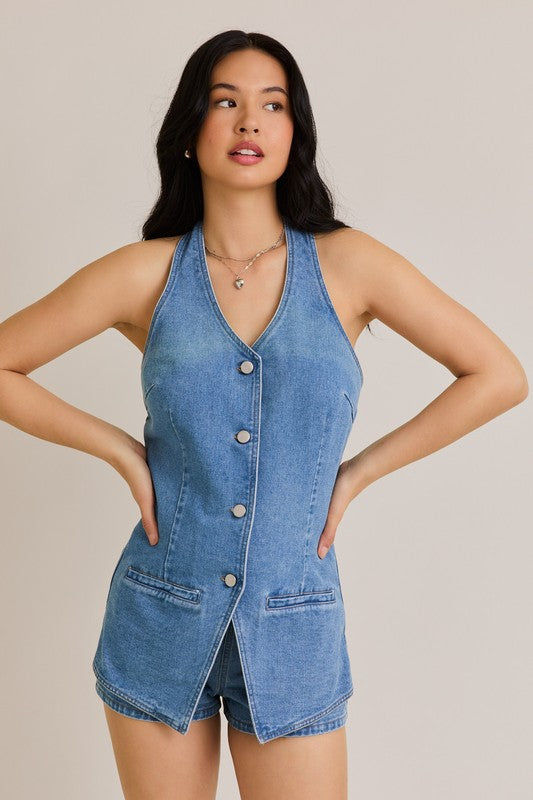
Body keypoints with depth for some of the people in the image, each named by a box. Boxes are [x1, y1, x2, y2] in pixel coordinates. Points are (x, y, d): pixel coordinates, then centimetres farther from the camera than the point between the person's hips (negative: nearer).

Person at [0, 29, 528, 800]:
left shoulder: (347, 264, -4)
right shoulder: (145, 273, -4)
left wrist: (358, 471, -4)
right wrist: (121, 450, -5)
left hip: (294, 635, 0)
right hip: (159, 623, 1)